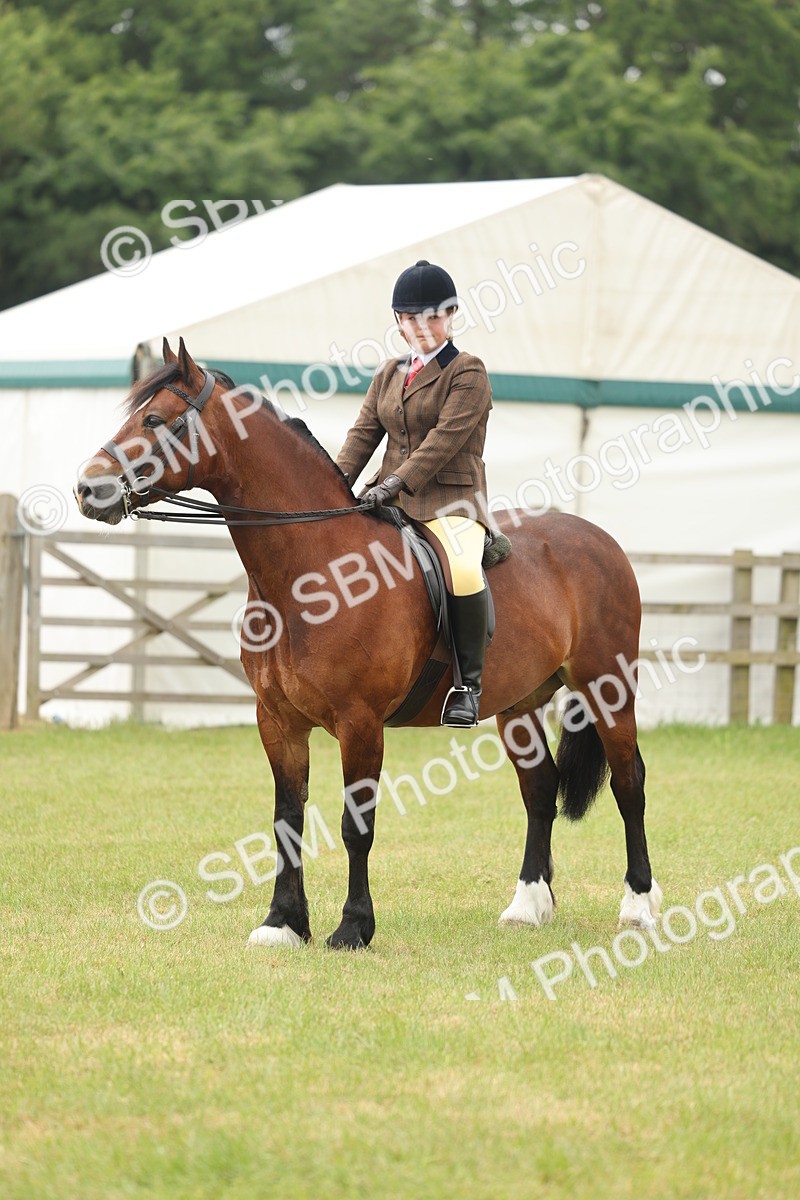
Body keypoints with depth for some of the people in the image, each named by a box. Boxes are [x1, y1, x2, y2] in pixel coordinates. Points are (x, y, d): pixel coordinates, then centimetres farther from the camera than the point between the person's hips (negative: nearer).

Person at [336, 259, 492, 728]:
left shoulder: (468, 372, -3)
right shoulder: (389, 374, 19)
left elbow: (446, 436, -15)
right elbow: (365, 433, 13)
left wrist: (396, 482, -25)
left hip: (450, 501, -7)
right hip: (392, 502, 7)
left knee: (463, 572, -35)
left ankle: (469, 684, -24)